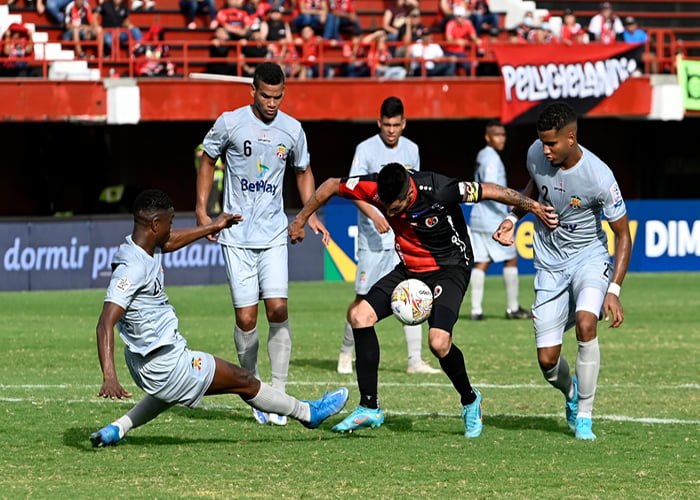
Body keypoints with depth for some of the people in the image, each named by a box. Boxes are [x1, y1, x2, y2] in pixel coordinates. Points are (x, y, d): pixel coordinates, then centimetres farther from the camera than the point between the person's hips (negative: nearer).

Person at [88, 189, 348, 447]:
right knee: (243, 381, 9)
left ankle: (118, 428, 30)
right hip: (164, 365, -10)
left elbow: (168, 242, 26)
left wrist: (212, 227, 38)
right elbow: (105, 323, -34)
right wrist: (110, 378, -45)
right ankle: (308, 413, 27)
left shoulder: (141, 246, 1)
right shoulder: (132, 267, -27)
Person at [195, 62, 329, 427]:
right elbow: (208, 161, 11)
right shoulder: (229, 123, -3)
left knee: (277, 308, -12)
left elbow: (303, 172, 20)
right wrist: (202, 209, 3)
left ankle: (278, 393, -4)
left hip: (273, 233, 2)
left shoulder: (292, 130, 4)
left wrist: (310, 214, 8)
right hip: (236, 235, -2)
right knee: (246, 317, -5)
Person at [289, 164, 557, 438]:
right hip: (409, 268, 6)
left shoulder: (437, 190, -30)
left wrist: (533, 205, -15)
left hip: (449, 268, -6)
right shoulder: (375, 187, -17)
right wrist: (301, 220, 8)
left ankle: (470, 400, 5)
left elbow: (488, 191, -20)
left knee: (439, 342, -25)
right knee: (360, 315, -11)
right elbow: (331, 185, 0)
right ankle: (369, 409, -3)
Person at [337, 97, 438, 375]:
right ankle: (346, 352, 17)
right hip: (373, 237, -4)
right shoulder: (366, 149, -6)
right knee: (363, 299, -1)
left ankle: (415, 360, -3)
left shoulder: (411, 150, 9)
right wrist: (374, 216, -25)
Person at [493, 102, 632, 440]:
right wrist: (512, 217, -1)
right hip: (549, 263, 4)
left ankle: (584, 416, -17)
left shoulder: (599, 177, -24)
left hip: (589, 257, -4)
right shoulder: (536, 154, -11)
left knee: (586, 323, -32)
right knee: (547, 361, -2)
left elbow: (623, 235, -14)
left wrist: (614, 291, -22)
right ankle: (571, 393, 36)